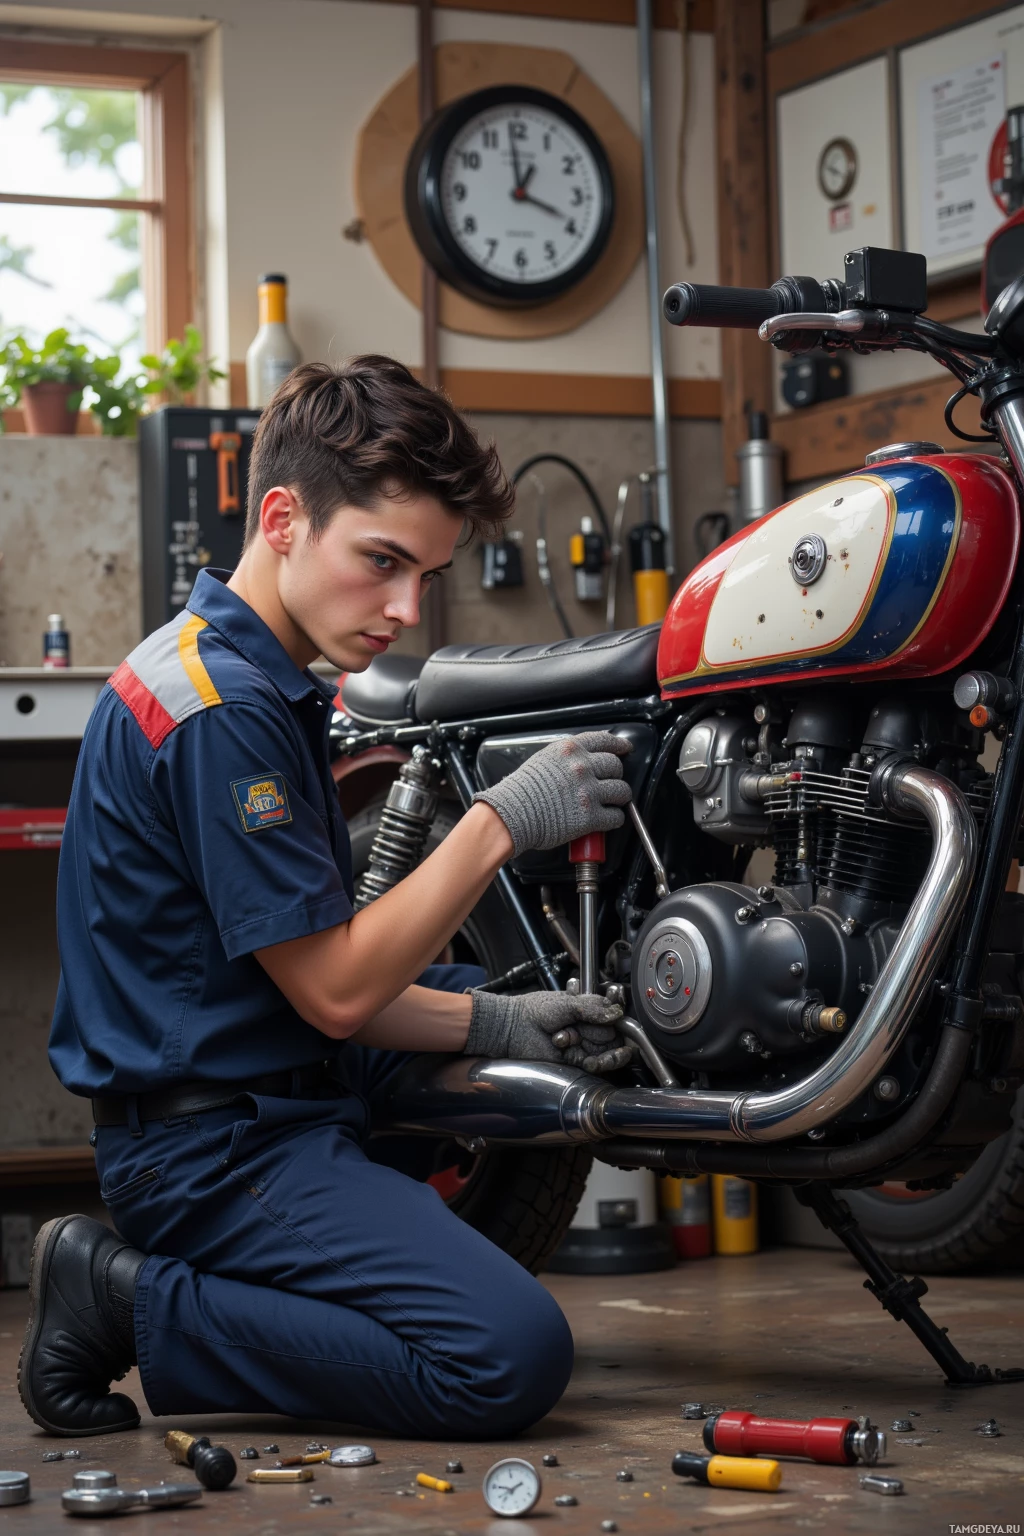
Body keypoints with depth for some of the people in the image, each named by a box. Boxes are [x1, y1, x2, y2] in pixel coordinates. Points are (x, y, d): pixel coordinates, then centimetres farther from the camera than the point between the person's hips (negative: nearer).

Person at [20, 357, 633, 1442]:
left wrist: (499, 1023, 5)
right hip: (218, 1146, -11)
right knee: (513, 1356, -23)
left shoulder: (252, 679, 14)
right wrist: (502, 820, -15)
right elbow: (334, 990, -18)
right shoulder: (222, 711, -19)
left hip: (251, 1100, 11)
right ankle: (133, 1303, -8)